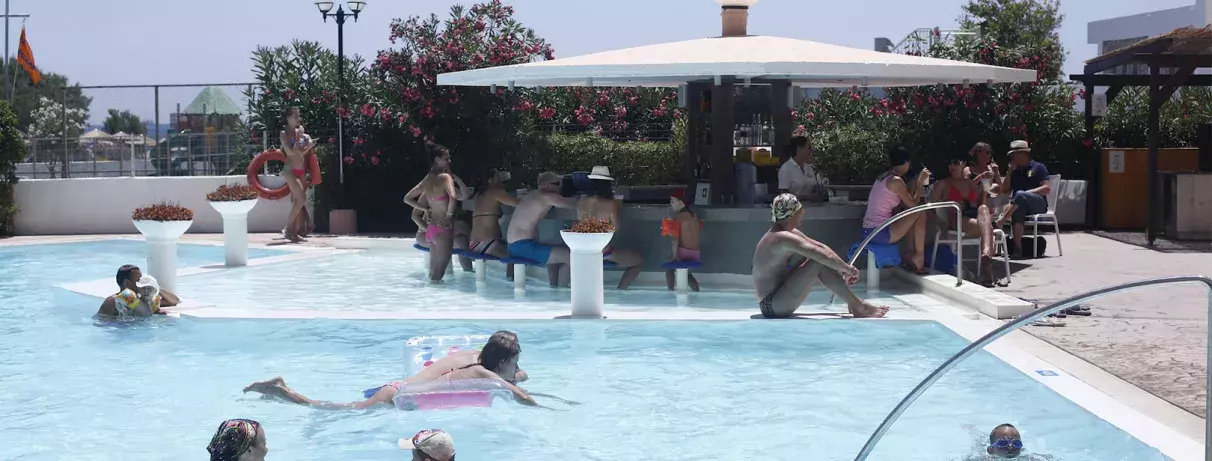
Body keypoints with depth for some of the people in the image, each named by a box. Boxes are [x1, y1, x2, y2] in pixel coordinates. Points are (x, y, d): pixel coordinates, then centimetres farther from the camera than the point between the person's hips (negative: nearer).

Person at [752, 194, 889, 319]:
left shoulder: (790, 232, 10)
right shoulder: (782, 238, -22)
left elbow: (820, 247, 13)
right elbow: (822, 254, -25)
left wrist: (843, 267, 7)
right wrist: (846, 268, -12)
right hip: (772, 305, -11)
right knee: (818, 262, -18)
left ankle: (854, 304, 5)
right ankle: (857, 306, -11)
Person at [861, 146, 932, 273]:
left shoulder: (883, 177, 15)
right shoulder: (896, 180, -12)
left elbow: (902, 203, 21)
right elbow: (913, 204, -3)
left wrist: (917, 182, 20)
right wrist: (920, 182, 6)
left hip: (868, 232, 9)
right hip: (880, 233, -9)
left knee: (912, 216, 23)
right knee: (920, 214, 0)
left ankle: (911, 255, 22)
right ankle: (920, 257, 8)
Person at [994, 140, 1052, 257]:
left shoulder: (1038, 167, 7)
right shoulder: (1015, 171, 23)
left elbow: (1047, 189, -4)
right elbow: (1005, 189, 15)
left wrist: (1027, 193, -13)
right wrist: (1010, 171, 9)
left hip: (1038, 204, -4)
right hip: (1020, 205, 4)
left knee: (1020, 195, -38)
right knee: (1017, 211, -36)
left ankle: (999, 222, -42)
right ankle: (1017, 248, -47)